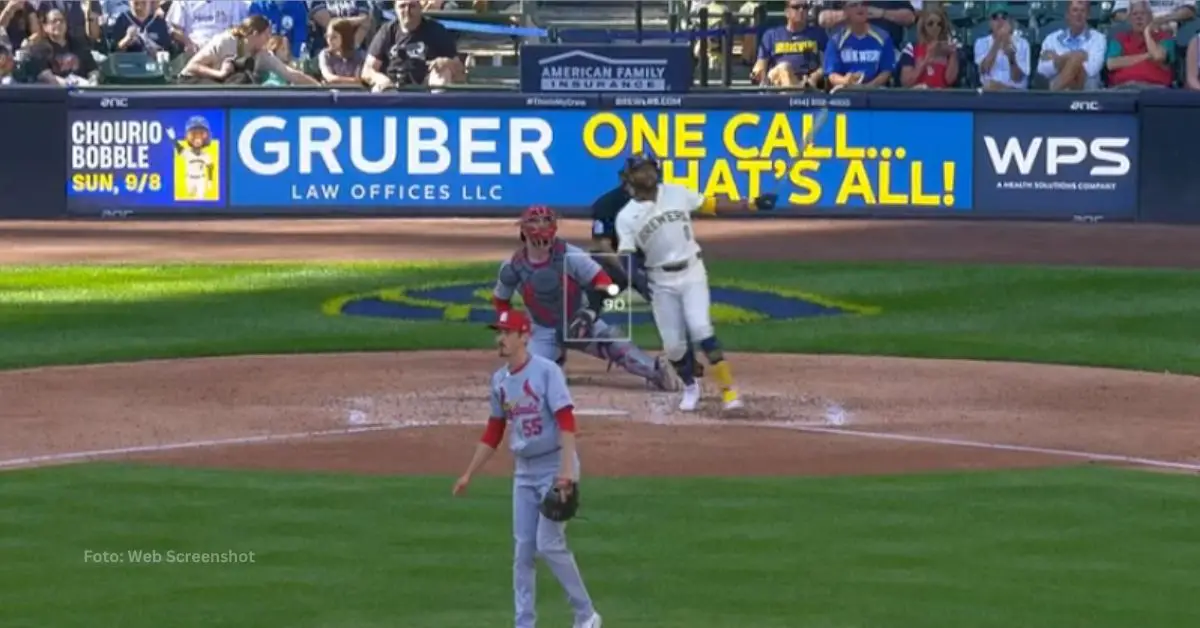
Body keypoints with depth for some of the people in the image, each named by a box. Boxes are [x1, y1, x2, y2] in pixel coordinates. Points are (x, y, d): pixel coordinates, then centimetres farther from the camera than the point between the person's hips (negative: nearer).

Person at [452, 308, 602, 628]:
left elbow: (566, 421, -20)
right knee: (523, 550, 4)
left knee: (549, 544, -11)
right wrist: (468, 475, 18)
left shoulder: (546, 371, -13)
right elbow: (493, 433, 18)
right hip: (524, 470, 7)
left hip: (555, 467, -7)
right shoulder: (499, 380, 9)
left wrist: (567, 470, -29)